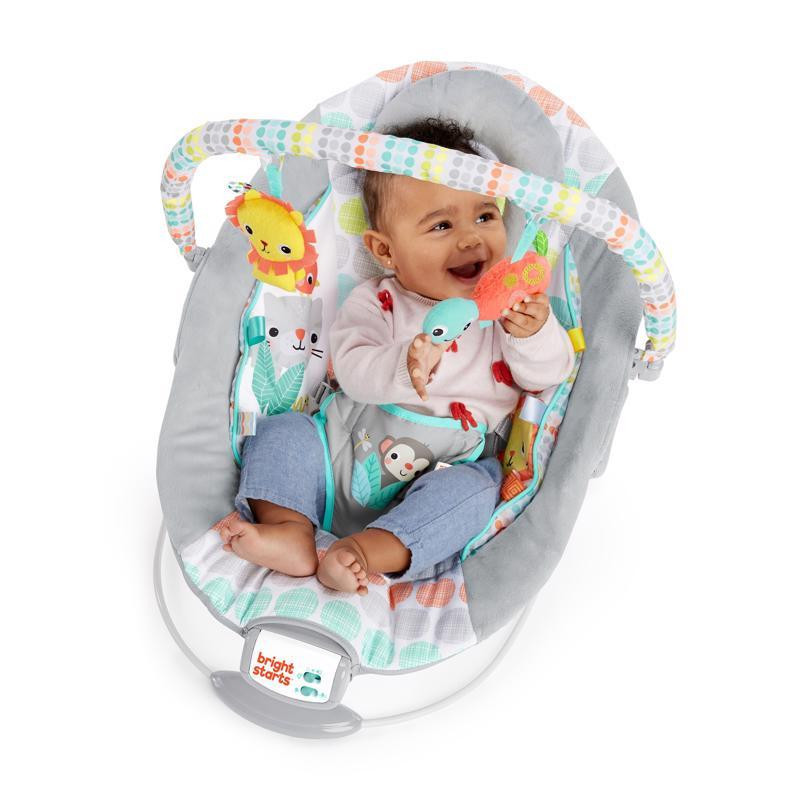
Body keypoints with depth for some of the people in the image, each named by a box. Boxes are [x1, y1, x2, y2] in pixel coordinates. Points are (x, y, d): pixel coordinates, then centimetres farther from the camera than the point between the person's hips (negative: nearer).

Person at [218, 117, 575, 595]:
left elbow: (549, 375, -2)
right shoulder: (376, 302, 0)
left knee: (475, 489, -29)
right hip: (343, 450, 1)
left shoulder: (511, 306, 3)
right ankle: (291, 530, -25)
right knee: (282, 432, -13)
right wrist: (403, 367, -36)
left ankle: (366, 551, -36)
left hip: (439, 476, -1)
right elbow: (353, 368, -15)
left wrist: (534, 334, -24)